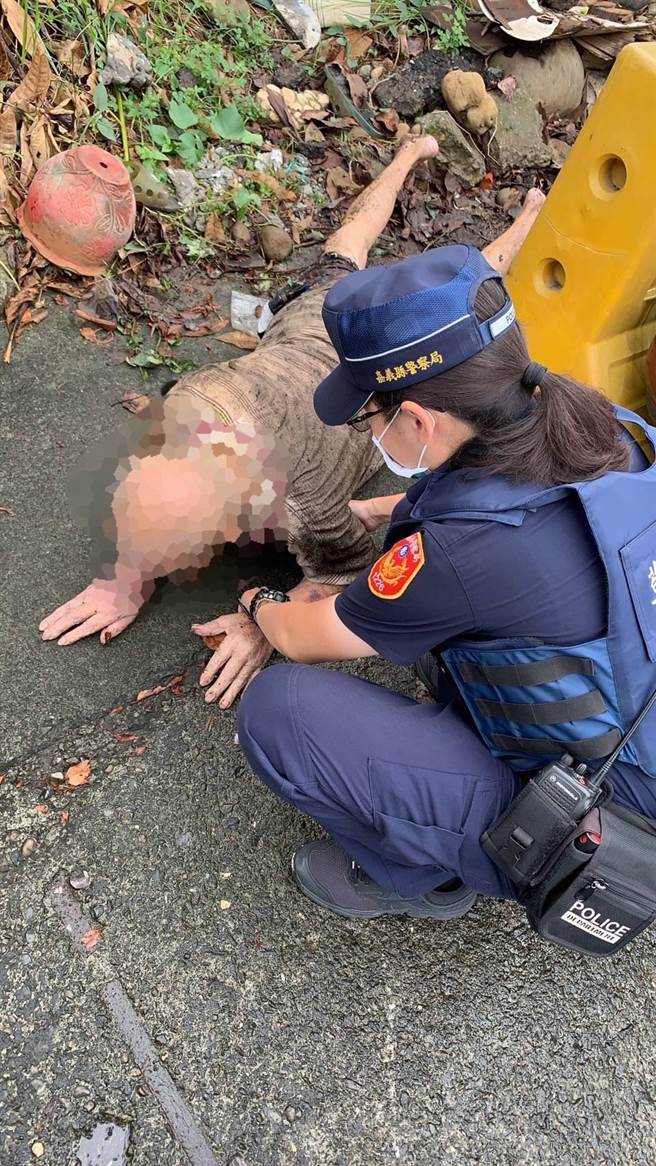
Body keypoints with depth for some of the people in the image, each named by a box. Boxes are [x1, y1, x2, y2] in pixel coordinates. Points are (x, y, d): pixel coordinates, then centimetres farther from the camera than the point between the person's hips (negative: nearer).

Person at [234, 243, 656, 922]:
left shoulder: (460, 554, -32)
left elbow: (304, 640, -11)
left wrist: (257, 605, 11)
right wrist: (379, 511, 21)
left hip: (580, 836, -8)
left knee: (277, 709, -16)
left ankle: (423, 880, 8)